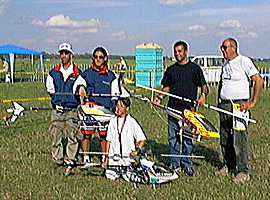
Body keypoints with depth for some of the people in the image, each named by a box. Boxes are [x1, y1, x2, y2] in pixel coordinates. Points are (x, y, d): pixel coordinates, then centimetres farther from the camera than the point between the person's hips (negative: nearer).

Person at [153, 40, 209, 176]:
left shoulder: (194, 68, 4)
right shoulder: (171, 70, 14)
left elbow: (203, 85, 3)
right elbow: (166, 87, 19)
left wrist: (203, 95, -17)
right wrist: (160, 97, 1)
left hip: (189, 109, -3)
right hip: (173, 108, 3)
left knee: (187, 138, 0)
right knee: (173, 138, 4)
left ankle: (187, 164, 10)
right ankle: (175, 164, 12)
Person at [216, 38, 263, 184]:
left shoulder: (244, 61, -8)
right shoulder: (225, 64, 16)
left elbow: (258, 80, -12)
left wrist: (253, 102, -16)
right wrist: (219, 101, 20)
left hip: (239, 105, -8)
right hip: (224, 105, 8)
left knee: (239, 139, -9)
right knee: (225, 139, 12)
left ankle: (243, 171, -3)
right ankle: (228, 166, 24)